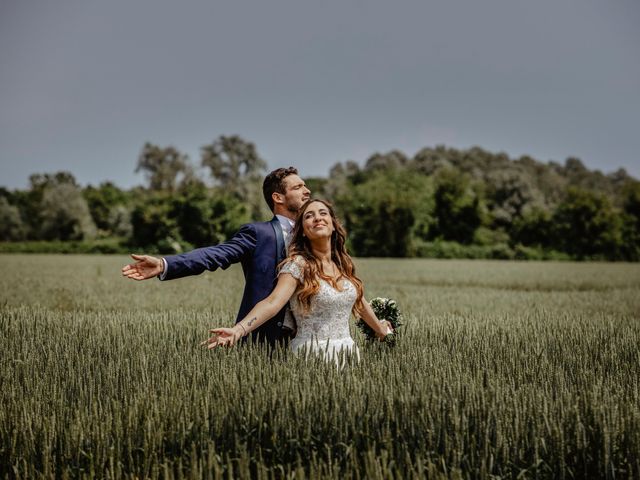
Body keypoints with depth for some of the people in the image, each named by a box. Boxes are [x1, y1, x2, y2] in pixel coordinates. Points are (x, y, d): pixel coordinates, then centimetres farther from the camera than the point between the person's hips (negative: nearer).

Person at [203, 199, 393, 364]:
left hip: (346, 352, 6)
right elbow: (273, 302, -26)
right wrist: (239, 329, -42)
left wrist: (379, 328, 38)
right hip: (312, 354, -6)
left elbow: (358, 300, 23)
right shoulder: (298, 264, -12)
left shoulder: (343, 263, 7)